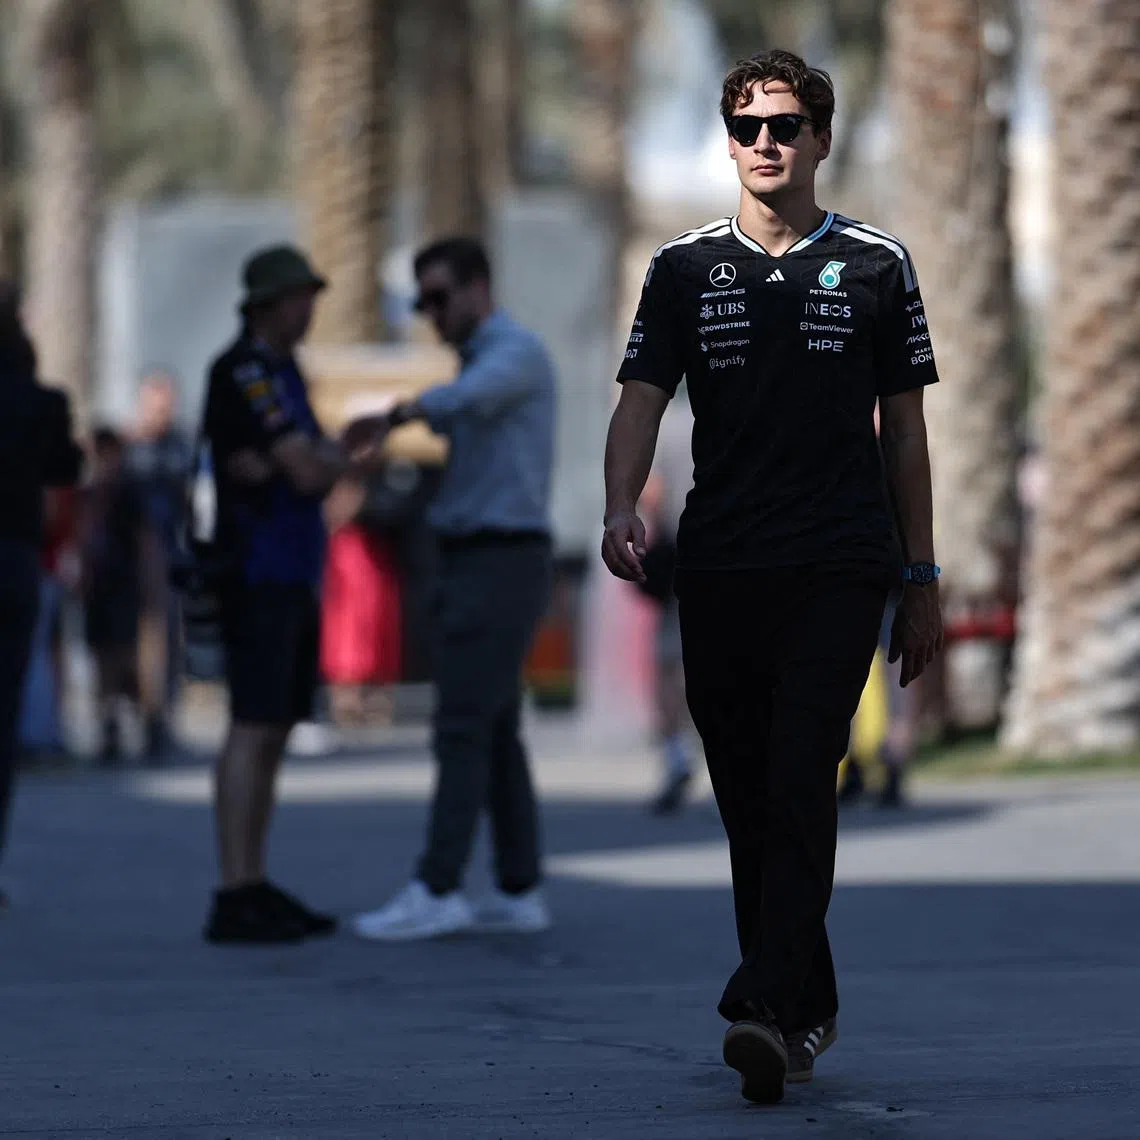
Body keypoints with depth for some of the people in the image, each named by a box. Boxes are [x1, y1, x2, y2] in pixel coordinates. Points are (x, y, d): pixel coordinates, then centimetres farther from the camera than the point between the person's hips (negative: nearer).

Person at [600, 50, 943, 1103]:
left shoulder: (876, 266, 7)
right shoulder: (686, 268, 10)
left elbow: (906, 432, 10)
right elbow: (641, 402, 4)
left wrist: (922, 583, 9)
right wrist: (621, 510, -16)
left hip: (841, 566, -3)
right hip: (721, 569, 3)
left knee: (800, 781, -15)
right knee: (747, 798, 5)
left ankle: (763, 1005, -24)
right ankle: (809, 1008, 17)